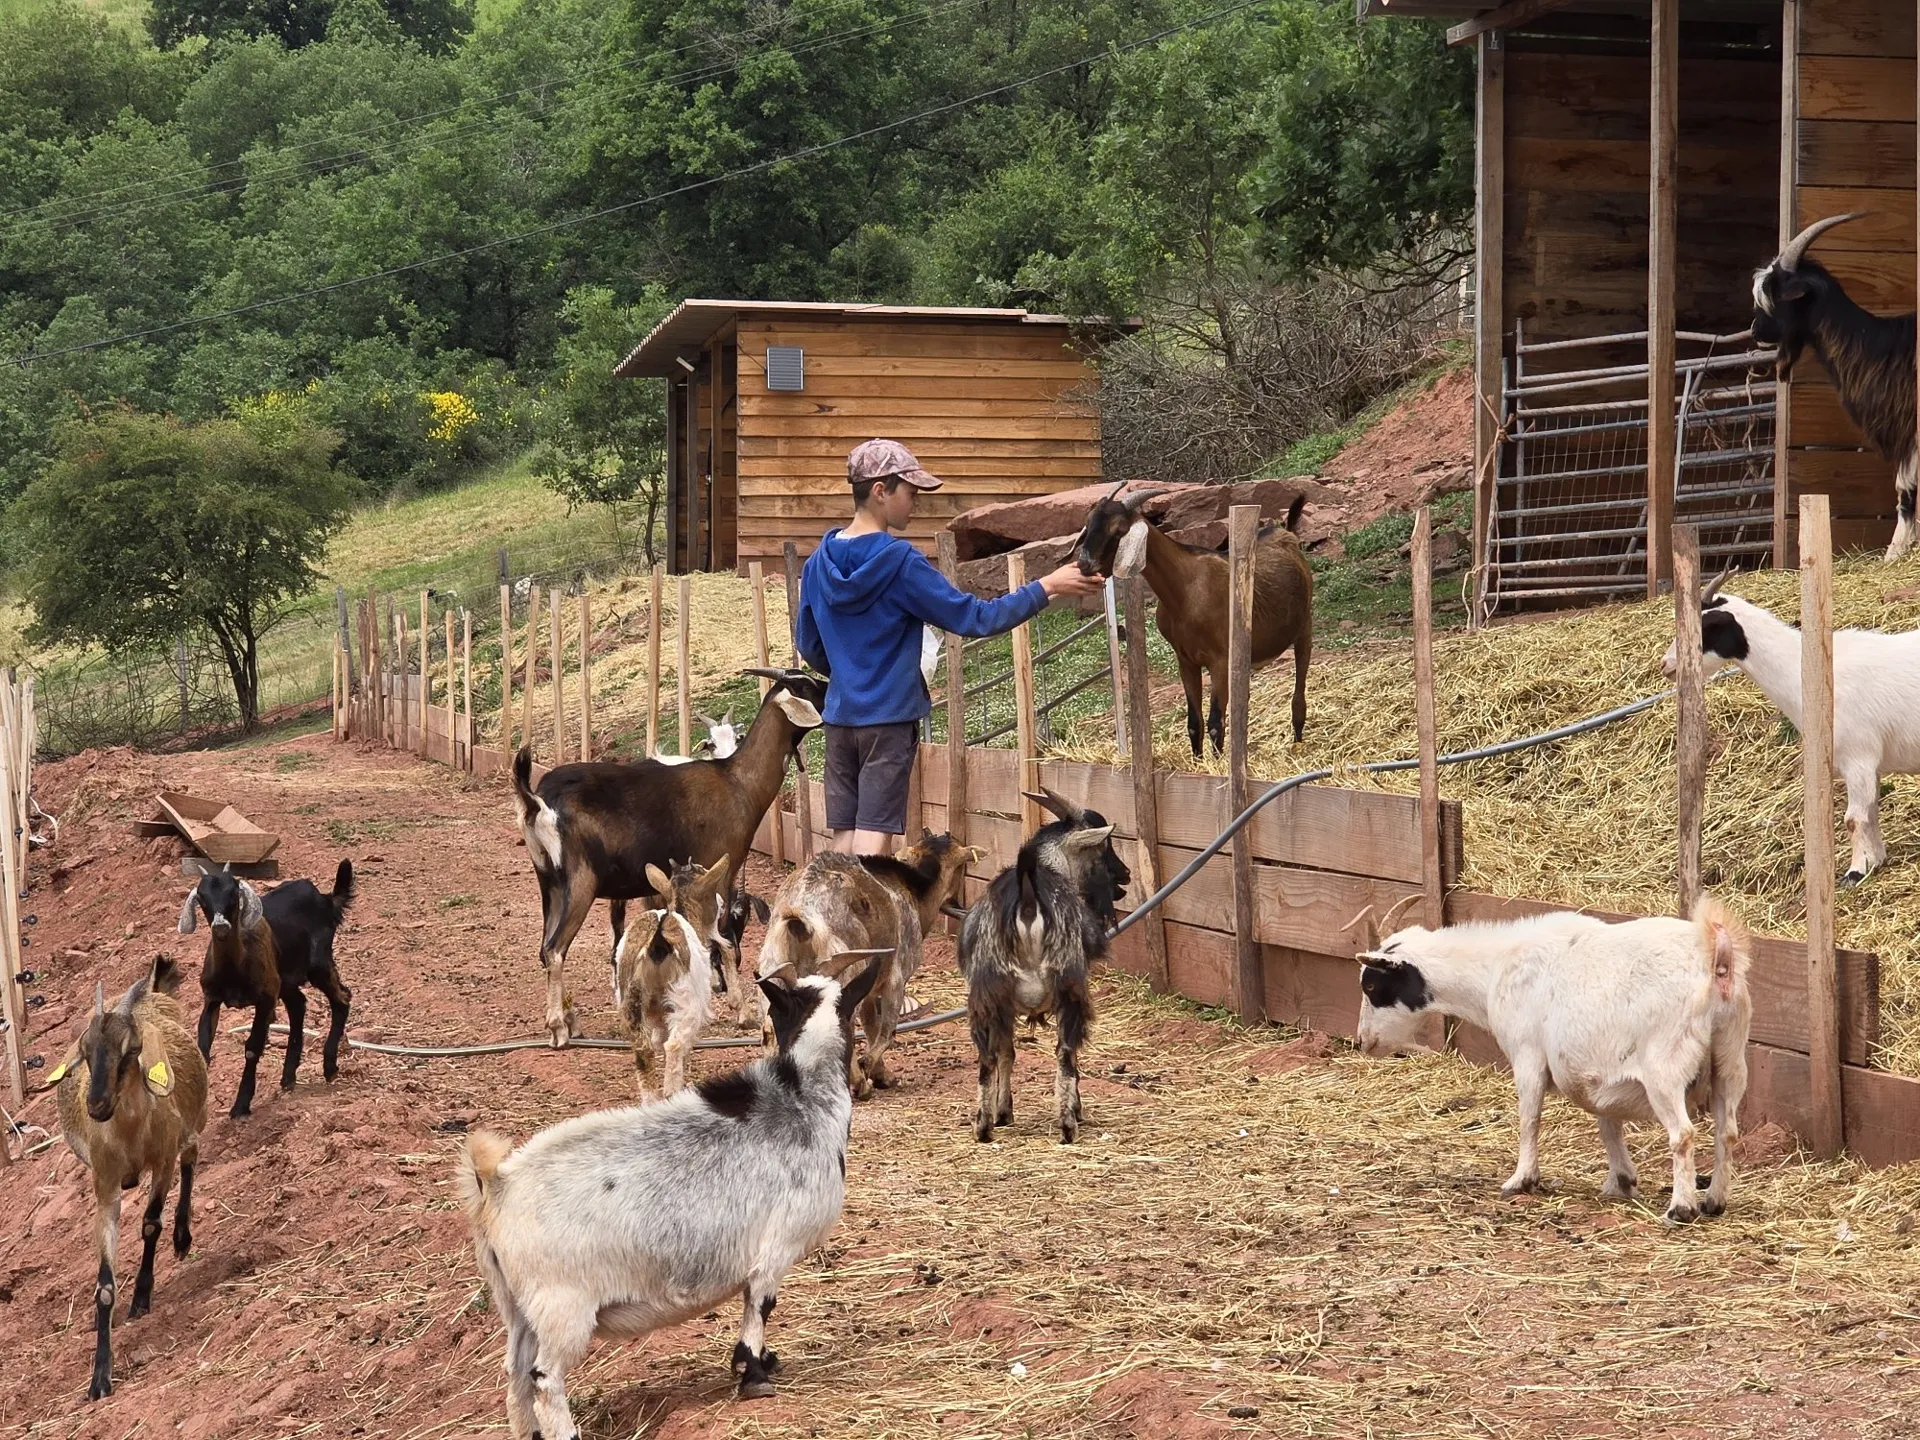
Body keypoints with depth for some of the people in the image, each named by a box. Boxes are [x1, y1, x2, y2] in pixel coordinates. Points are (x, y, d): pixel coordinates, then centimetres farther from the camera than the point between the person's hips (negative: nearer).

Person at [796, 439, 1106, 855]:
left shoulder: (820, 563, 4)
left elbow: (809, 645, 14)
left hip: (840, 715, 6)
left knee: (844, 840, 8)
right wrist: (1047, 587, -6)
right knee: (874, 837, -6)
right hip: (889, 717, -6)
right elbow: (975, 618, -13)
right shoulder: (900, 562, -14)